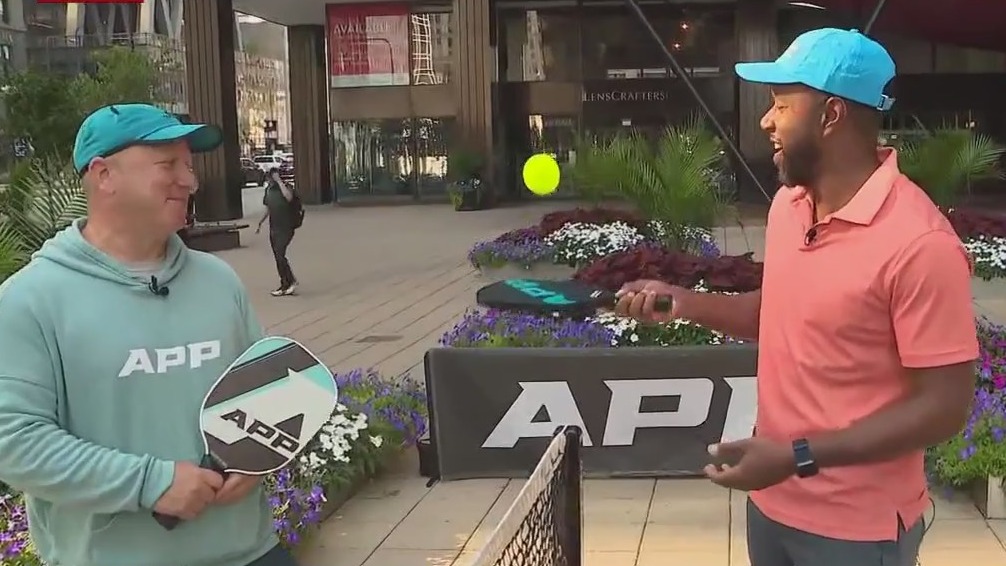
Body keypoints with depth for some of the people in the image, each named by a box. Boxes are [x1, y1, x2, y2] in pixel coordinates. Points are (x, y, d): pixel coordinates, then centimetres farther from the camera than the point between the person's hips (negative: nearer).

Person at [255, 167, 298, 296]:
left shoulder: (285, 187, -10)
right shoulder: (268, 190, 10)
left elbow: (289, 197, -35)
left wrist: (279, 181, -28)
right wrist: (260, 223, 21)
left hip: (285, 228, -7)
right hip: (273, 228, 7)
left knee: (279, 254, -17)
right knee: (278, 257, 8)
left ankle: (291, 282, -4)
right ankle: (285, 285, 16)